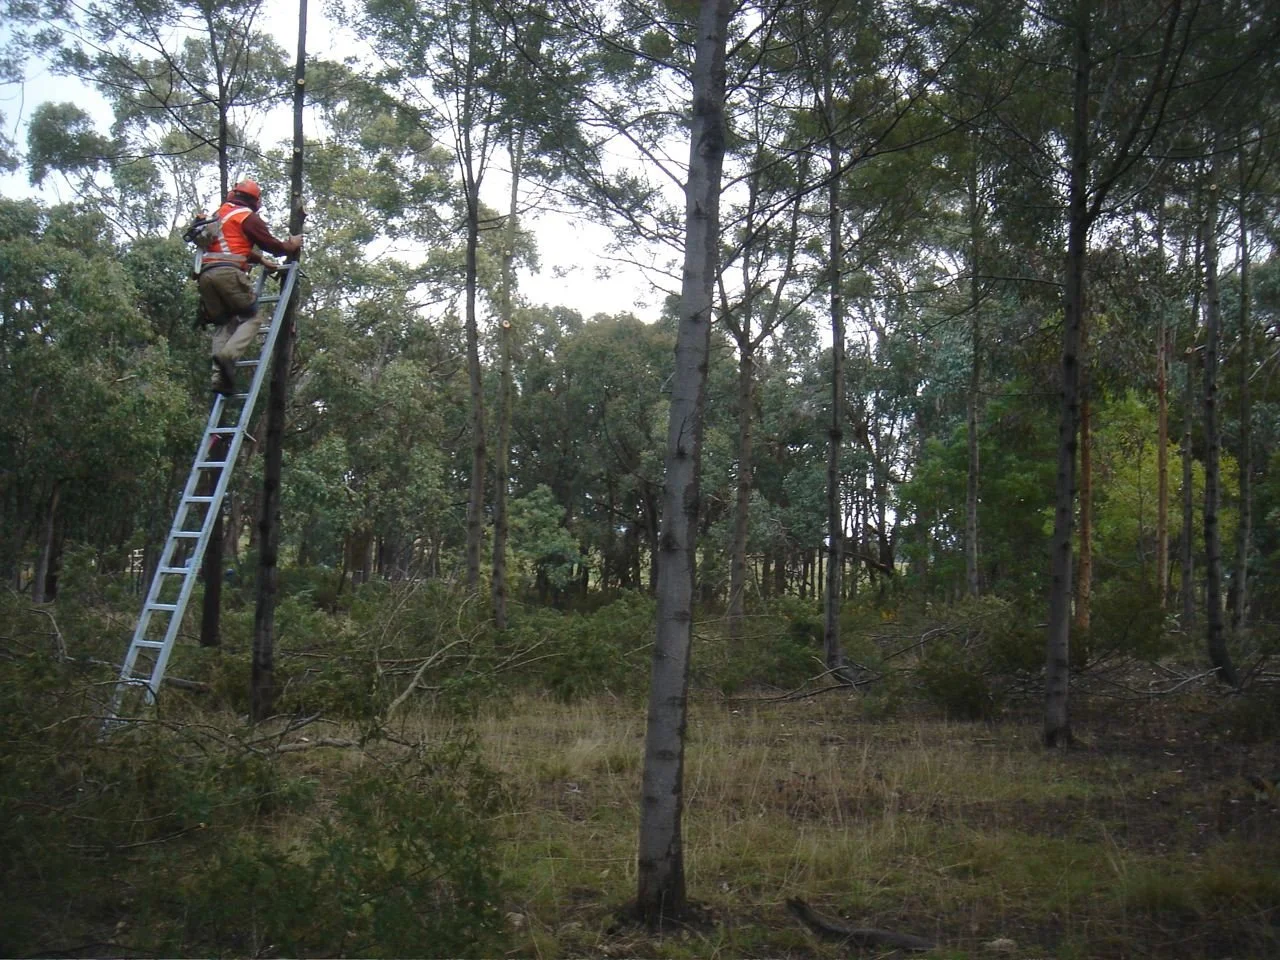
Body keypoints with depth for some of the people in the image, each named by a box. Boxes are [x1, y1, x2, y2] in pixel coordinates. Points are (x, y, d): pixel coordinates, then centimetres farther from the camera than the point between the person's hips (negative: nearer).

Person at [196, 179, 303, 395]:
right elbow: (272, 245, 5)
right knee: (251, 318, 1)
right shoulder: (248, 217, 4)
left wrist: (260, 260, 42)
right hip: (229, 272, -7)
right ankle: (228, 354, -26)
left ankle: (220, 377, -6)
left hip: (205, 274, 7)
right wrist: (292, 246, 24)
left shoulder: (219, 215, 27)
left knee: (222, 324, 9)